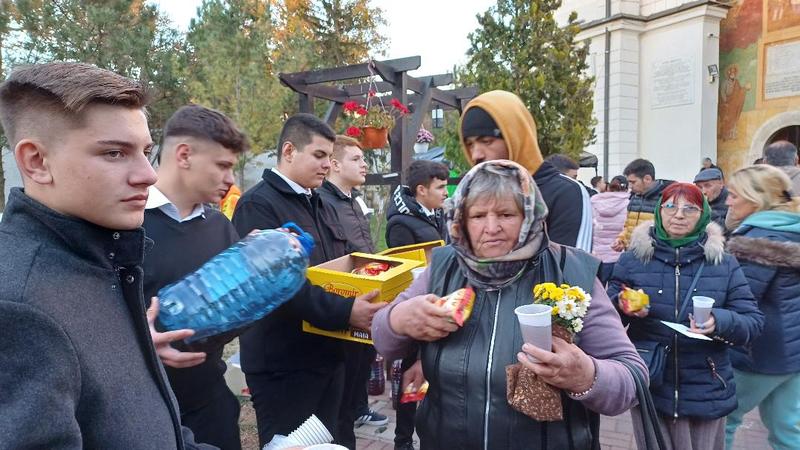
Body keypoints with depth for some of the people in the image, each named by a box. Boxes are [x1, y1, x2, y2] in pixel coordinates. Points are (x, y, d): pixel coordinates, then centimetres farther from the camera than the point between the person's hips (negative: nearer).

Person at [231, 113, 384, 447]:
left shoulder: (320, 205, 15)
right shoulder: (258, 205, -15)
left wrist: (365, 295, 3)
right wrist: (344, 312, -32)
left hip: (328, 353, 9)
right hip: (283, 361, -8)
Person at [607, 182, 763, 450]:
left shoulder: (724, 264, 1)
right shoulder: (633, 258, -1)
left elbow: (753, 321, -1)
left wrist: (720, 322, -22)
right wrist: (622, 306, -21)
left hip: (706, 391, 1)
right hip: (648, 385, -1)